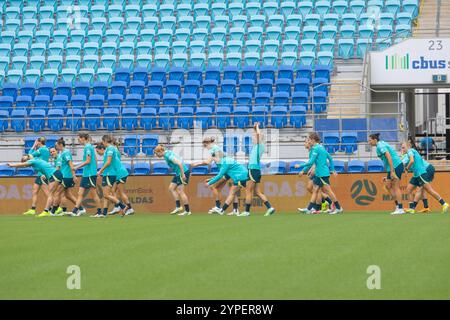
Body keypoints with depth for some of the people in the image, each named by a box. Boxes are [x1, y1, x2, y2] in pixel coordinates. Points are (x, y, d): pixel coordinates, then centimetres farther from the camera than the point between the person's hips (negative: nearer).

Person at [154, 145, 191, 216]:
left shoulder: (168, 156, -19)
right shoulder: (167, 153, 11)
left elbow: (179, 163, -28)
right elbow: (178, 161, 22)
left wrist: (183, 175, -27)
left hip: (183, 172, -10)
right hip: (178, 173, 10)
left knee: (180, 191, -9)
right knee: (171, 188, 10)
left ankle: (187, 211, -4)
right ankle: (178, 206, 8)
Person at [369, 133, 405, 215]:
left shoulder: (380, 146, -13)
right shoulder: (381, 144, 17)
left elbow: (389, 157, -22)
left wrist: (392, 171, -25)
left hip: (396, 166, -10)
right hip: (391, 168, 10)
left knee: (396, 187, -8)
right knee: (388, 186, 11)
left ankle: (400, 209, -8)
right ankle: (397, 205, 12)